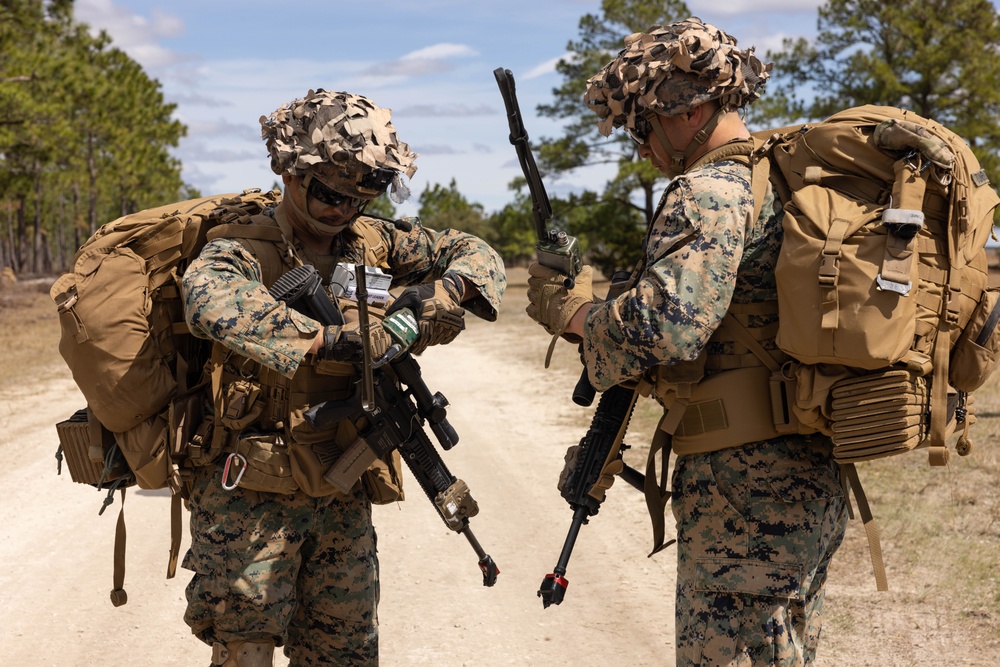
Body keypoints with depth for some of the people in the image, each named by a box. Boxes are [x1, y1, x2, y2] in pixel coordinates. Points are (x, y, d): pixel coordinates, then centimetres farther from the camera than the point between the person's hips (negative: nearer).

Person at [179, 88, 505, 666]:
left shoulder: (373, 243, 7)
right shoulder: (242, 251, -11)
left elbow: (475, 253, 14)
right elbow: (211, 302, -35)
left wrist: (444, 290, -9)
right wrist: (331, 338, -38)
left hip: (342, 499, 5)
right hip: (251, 497, -5)